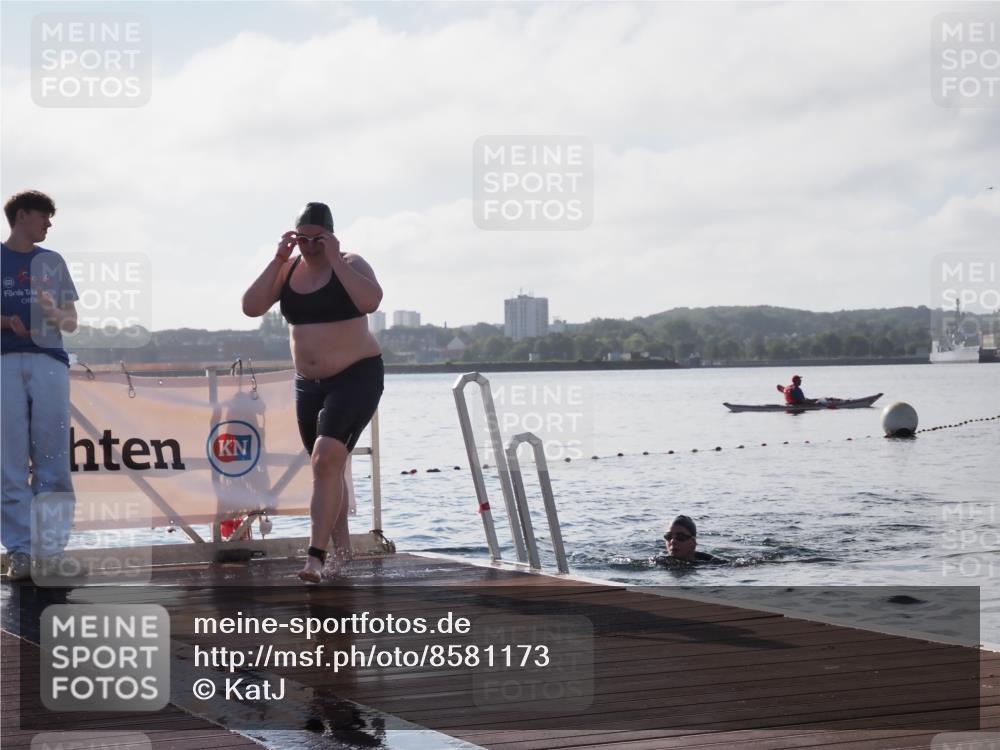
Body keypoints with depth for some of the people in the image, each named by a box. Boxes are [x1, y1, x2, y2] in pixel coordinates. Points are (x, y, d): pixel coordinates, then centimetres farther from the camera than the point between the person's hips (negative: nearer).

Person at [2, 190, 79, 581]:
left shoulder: (53, 262, 18)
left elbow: (72, 322, 16)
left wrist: (54, 312, -5)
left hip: (50, 362, 3)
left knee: (53, 461, 0)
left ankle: (52, 549, 2)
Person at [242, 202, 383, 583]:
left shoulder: (350, 264, -9)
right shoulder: (288, 269, 5)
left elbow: (371, 301, -29)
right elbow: (251, 306, -7)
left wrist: (335, 259, -24)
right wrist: (278, 260, -12)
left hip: (356, 377, -6)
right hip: (308, 383, 6)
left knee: (326, 461, -20)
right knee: (329, 467, 15)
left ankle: (315, 557, -24)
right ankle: (342, 547, 29)